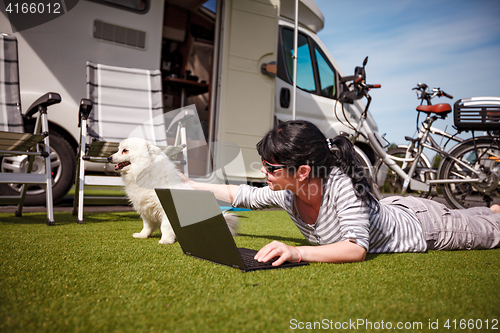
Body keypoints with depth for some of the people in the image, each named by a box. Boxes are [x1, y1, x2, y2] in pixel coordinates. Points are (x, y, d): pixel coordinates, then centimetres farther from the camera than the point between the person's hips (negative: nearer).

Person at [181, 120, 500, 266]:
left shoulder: (341, 184, -44)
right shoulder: (284, 193, -24)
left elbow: (357, 248, -49)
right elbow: (244, 195, -11)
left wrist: (297, 252, -61)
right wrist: (191, 186, -13)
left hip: (420, 223, -6)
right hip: (389, 209, 6)